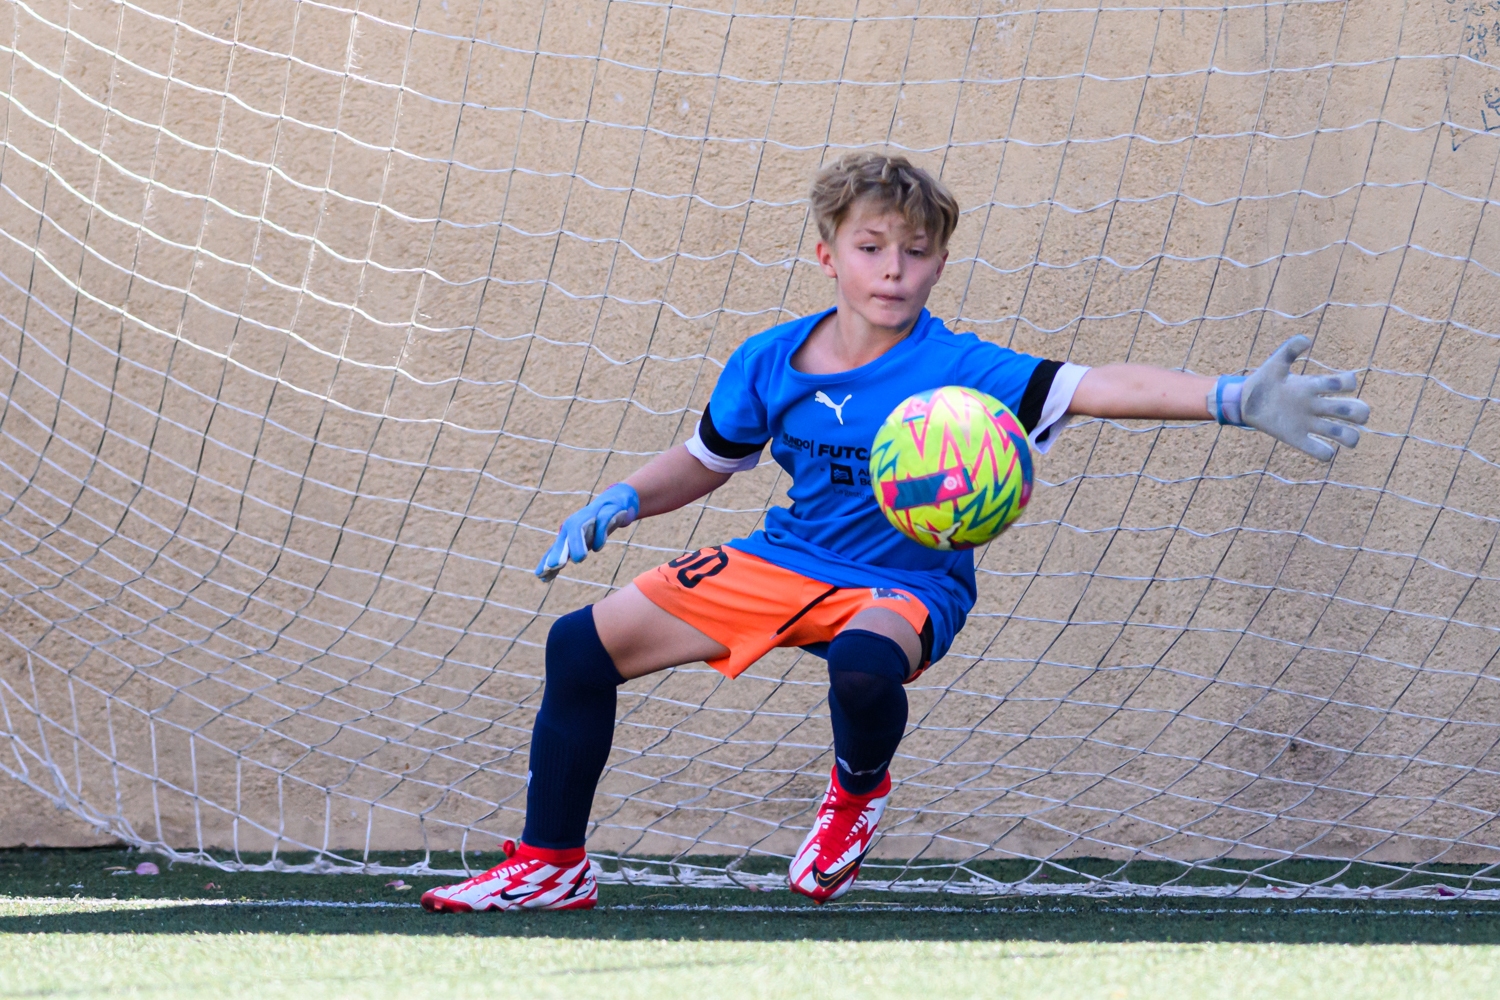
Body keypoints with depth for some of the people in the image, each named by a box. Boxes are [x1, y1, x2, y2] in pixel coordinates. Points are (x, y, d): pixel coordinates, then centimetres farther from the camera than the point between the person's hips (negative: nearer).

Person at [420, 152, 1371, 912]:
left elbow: (1095, 386, -31)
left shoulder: (955, 370, -19)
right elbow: (705, 462, 14)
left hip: (906, 584, -5)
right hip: (785, 561, 5)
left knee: (864, 664, -42)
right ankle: (552, 866, 14)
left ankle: (859, 790, -1)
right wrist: (619, 504, -4)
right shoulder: (771, 362, -4)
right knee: (583, 643, -4)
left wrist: (1235, 399, -43)